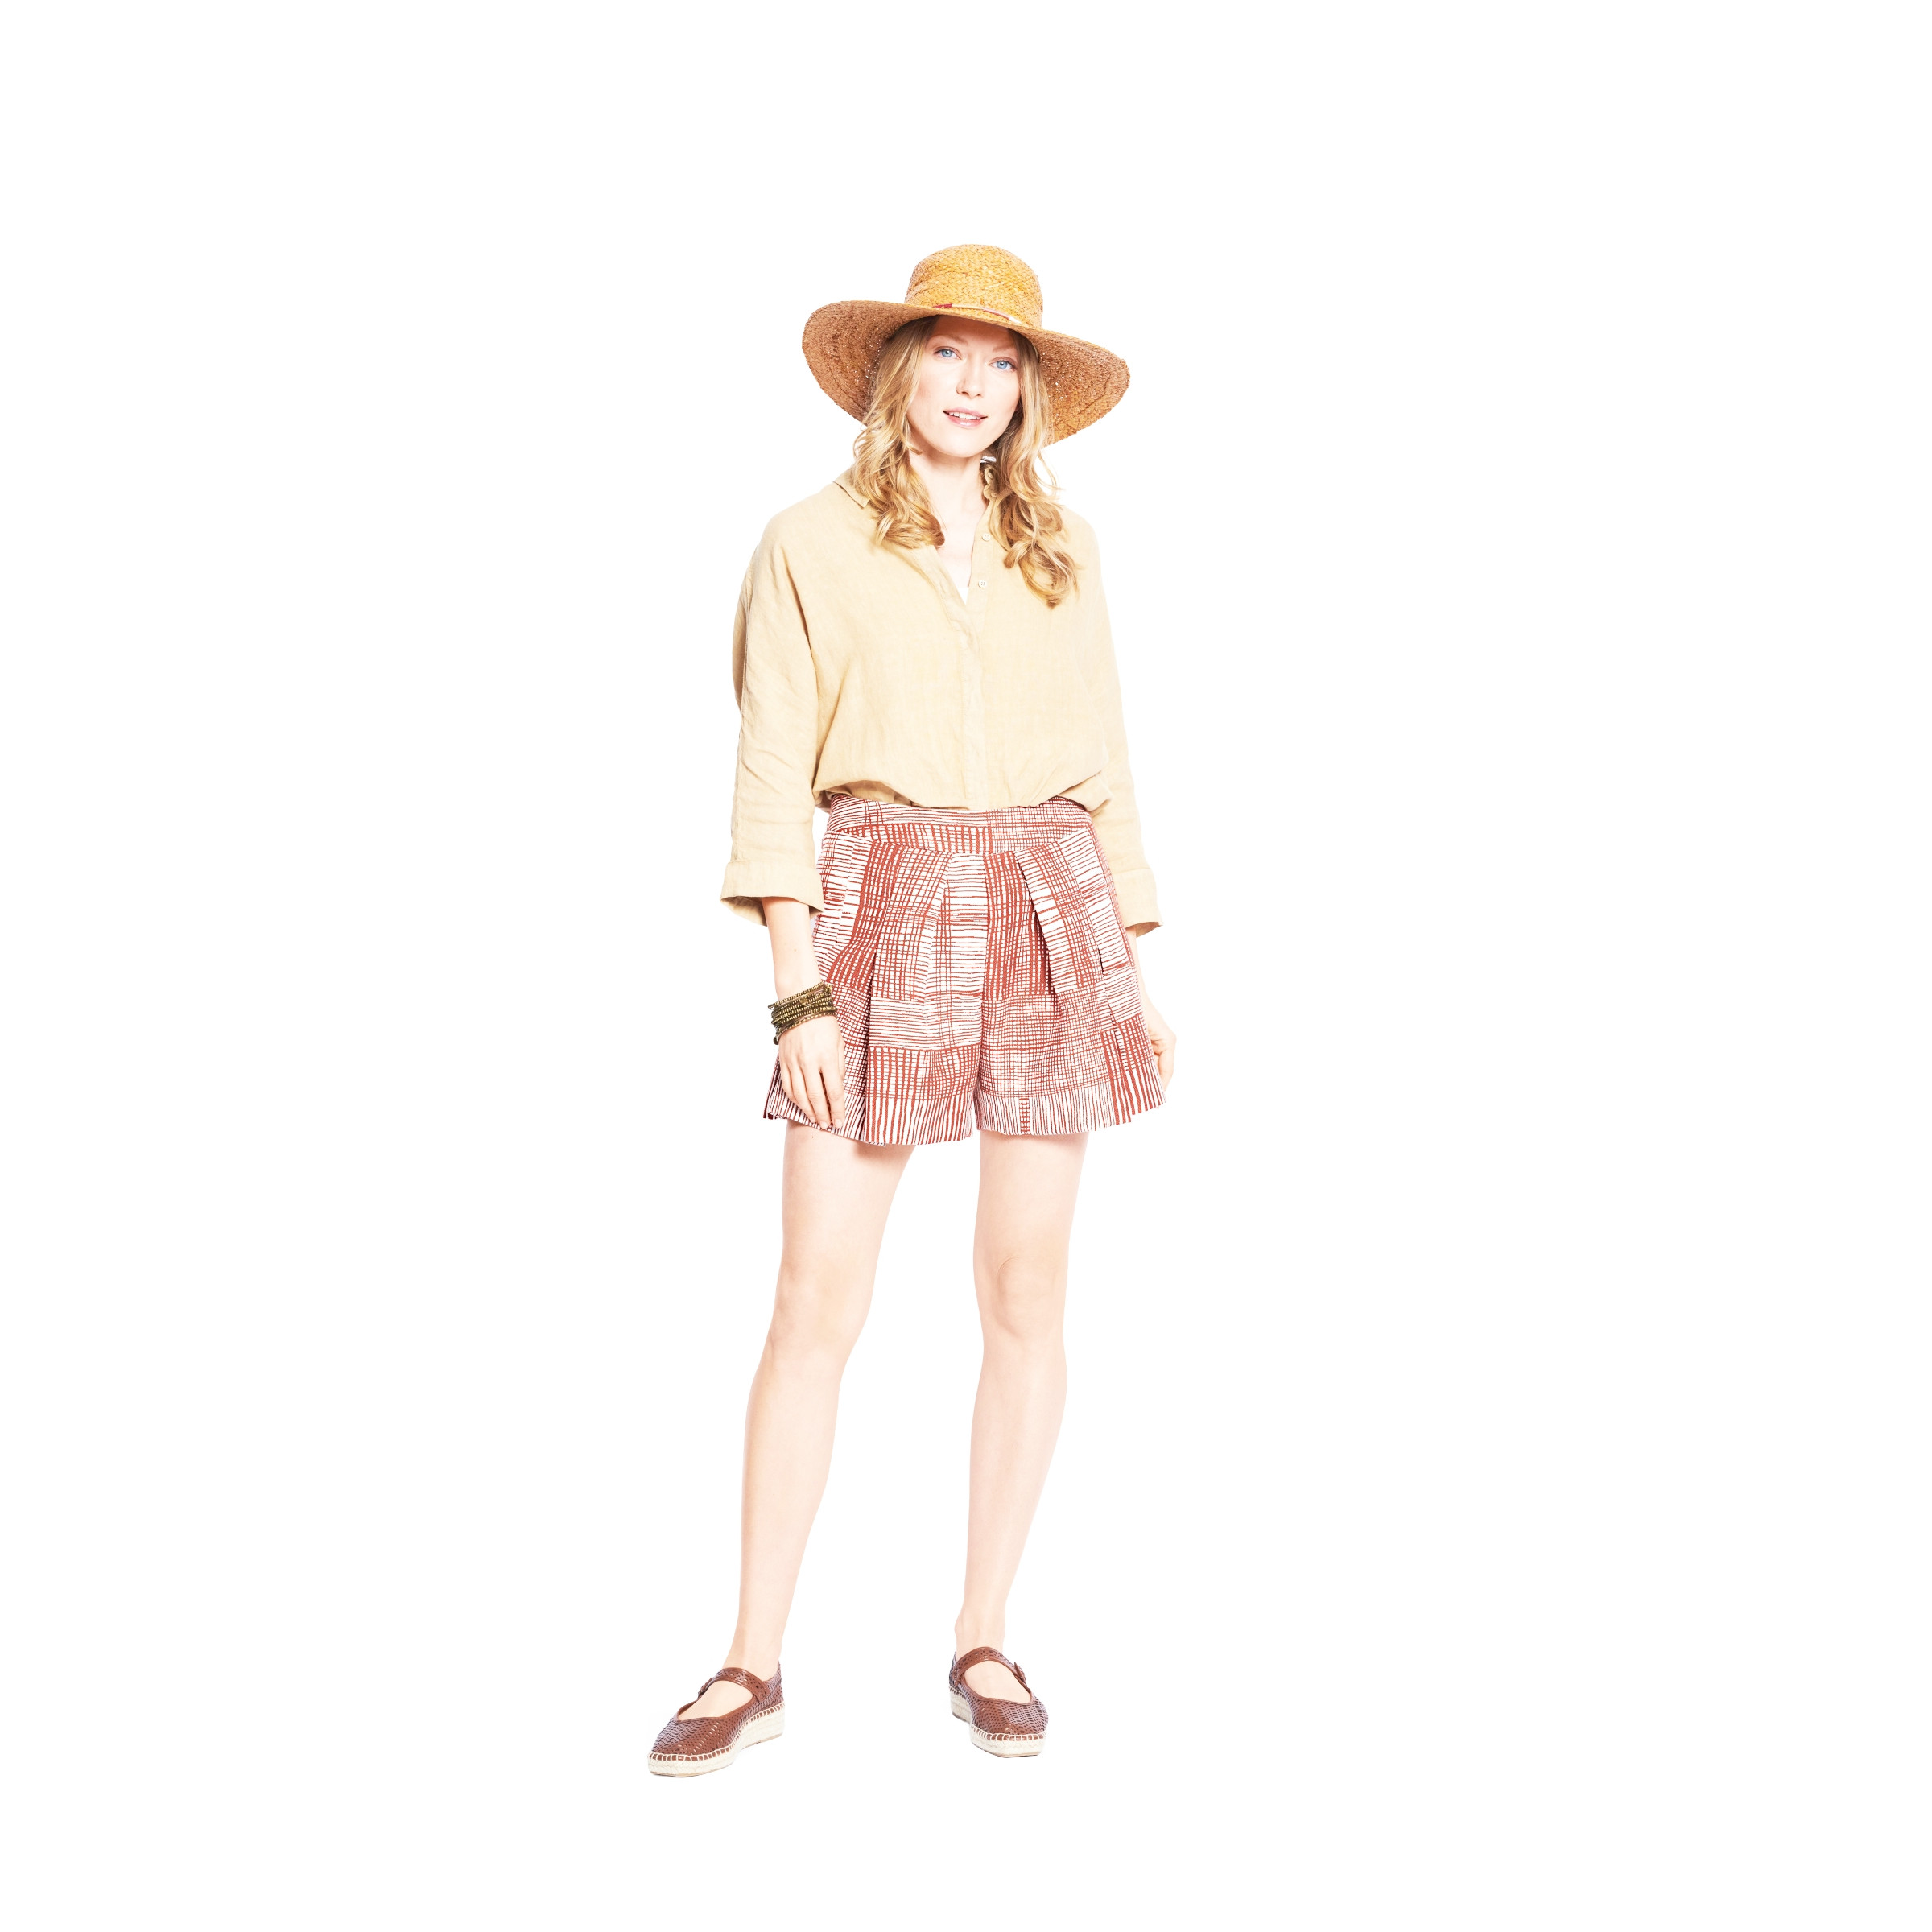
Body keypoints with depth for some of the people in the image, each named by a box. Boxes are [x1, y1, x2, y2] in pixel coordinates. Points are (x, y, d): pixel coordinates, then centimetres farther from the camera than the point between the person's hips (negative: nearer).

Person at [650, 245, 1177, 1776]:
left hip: (1049, 916, 3)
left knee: (1027, 1292, 4)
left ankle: (987, 1642, 16)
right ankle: (755, 1663, 7)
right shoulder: (812, 547, 4)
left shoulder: (1062, 548, 13)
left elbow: (1104, 762, 16)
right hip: (881, 915, -3)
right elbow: (776, 781, -1)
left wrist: (1136, 968, 10)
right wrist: (800, 992, -10)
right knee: (820, 1302, -4)